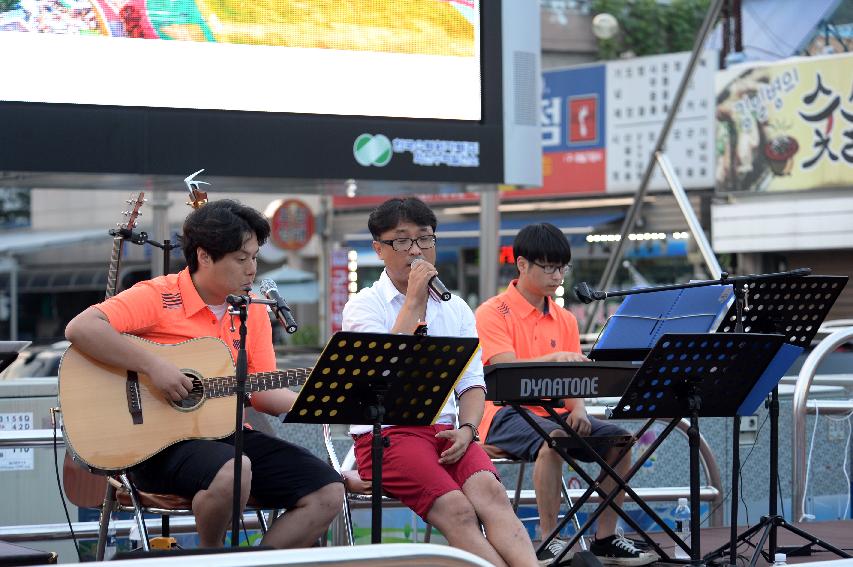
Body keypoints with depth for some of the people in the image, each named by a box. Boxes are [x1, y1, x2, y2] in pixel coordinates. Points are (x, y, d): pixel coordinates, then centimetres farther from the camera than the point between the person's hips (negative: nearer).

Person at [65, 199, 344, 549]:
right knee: (232, 472, -38)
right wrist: (153, 366, -26)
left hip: (229, 434, 7)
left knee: (328, 493, -8)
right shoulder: (158, 297, -9)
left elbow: (262, 391, 10)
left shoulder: (252, 310, 11)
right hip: (161, 443, -7)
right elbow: (80, 329, -21)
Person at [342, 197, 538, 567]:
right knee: (456, 509, -30)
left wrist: (467, 429, -6)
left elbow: (472, 382, 15)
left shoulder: (456, 309, 18)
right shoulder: (364, 306, 4)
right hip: (386, 434, -4)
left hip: (446, 431, 4)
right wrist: (414, 302, -10)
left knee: (489, 493, -29)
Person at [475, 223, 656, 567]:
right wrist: (554, 358, -34)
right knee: (553, 439, -37)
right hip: (506, 414, -6)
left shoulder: (565, 320, 15)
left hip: (555, 413, 6)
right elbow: (508, 370, -18)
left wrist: (578, 408, -10)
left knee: (618, 439, -16)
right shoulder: (493, 313, -5)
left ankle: (606, 538, -9)